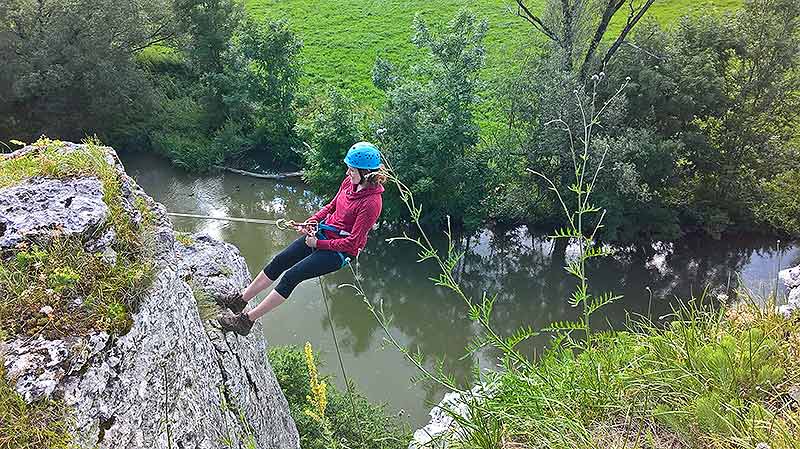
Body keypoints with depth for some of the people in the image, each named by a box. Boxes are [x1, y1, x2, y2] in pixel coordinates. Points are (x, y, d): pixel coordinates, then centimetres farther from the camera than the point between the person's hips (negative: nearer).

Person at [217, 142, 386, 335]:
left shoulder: (372, 202, -26)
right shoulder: (350, 181, -2)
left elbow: (352, 242, -23)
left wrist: (318, 243, -15)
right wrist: (311, 221, -1)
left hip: (340, 250, -8)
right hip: (322, 232, 8)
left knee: (291, 276, -14)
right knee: (279, 261, 4)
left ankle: (247, 320, -4)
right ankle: (240, 300, 18)